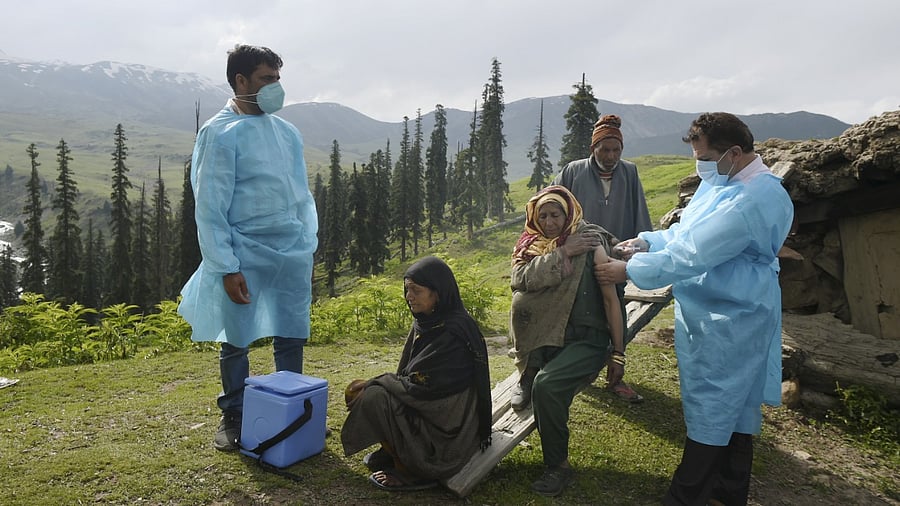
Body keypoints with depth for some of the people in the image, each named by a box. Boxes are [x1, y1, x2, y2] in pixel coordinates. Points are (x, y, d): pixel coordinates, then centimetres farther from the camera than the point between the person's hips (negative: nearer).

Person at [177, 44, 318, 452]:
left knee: (292, 338, 11)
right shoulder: (220, 133, -7)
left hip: (292, 253, 5)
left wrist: (308, 249, 11)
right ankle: (233, 418, 28)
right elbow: (210, 208, -10)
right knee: (237, 341, 9)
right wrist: (227, 268, -13)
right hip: (246, 255, -4)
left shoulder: (287, 132, 9)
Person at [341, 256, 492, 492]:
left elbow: (419, 386, -23)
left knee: (374, 397, -21)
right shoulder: (427, 321, 2)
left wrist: (372, 384, -13)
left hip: (447, 422, -9)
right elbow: (408, 375, 9)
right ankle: (394, 452, 15)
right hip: (429, 405, 9)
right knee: (357, 390, 3)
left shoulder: (453, 333, -24)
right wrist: (373, 384, -5)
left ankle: (413, 471, -6)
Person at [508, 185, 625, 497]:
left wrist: (618, 354, -9)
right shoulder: (530, 246, 5)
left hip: (587, 341, -5)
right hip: (547, 339, 5)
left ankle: (558, 466, -5)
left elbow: (611, 299, -7)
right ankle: (527, 376, 0)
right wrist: (560, 254, -18)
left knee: (546, 386, -26)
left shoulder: (590, 244, -6)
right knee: (523, 299, -23)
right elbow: (519, 281, -14)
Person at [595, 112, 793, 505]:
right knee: (733, 406, 20)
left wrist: (629, 270, -18)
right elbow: (685, 233, 16)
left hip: (728, 322, -10)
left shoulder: (756, 199, -25)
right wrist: (646, 241, 0)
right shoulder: (720, 181, 7)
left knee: (711, 411, 2)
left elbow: (692, 255, -26)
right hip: (706, 313, 10)